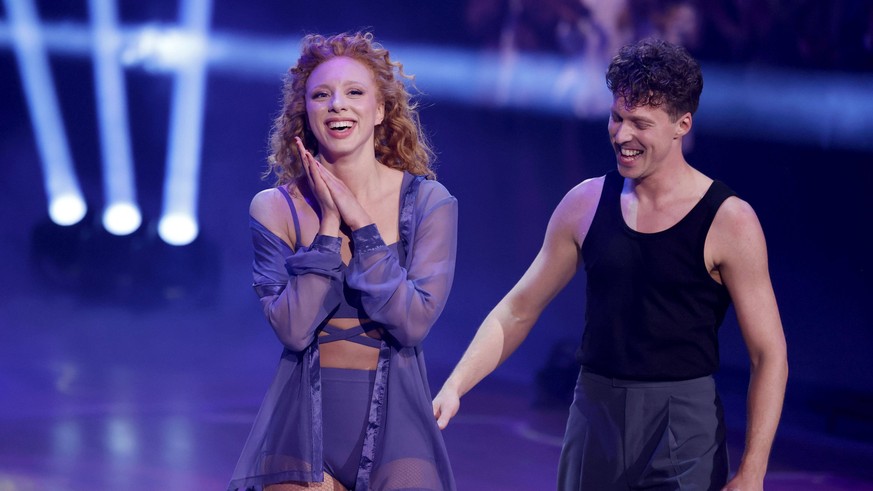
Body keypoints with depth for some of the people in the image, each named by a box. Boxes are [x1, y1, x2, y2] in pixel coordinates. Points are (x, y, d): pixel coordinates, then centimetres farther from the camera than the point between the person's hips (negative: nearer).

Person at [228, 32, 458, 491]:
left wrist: (362, 224, -15)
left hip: (395, 421, 0)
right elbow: (294, 329, -13)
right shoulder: (276, 208, -3)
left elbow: (414, 322, -15)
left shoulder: (428, 202, -4)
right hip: (305, 419, 0)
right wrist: (329, 226, -14)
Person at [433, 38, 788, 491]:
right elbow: (516, 312, 11)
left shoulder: (728, 221, -8)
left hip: (681, 429, -4)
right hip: (594, 416, 4)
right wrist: (453, 388, -2)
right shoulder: (586, 203, 4)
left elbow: (769, 356, -7)